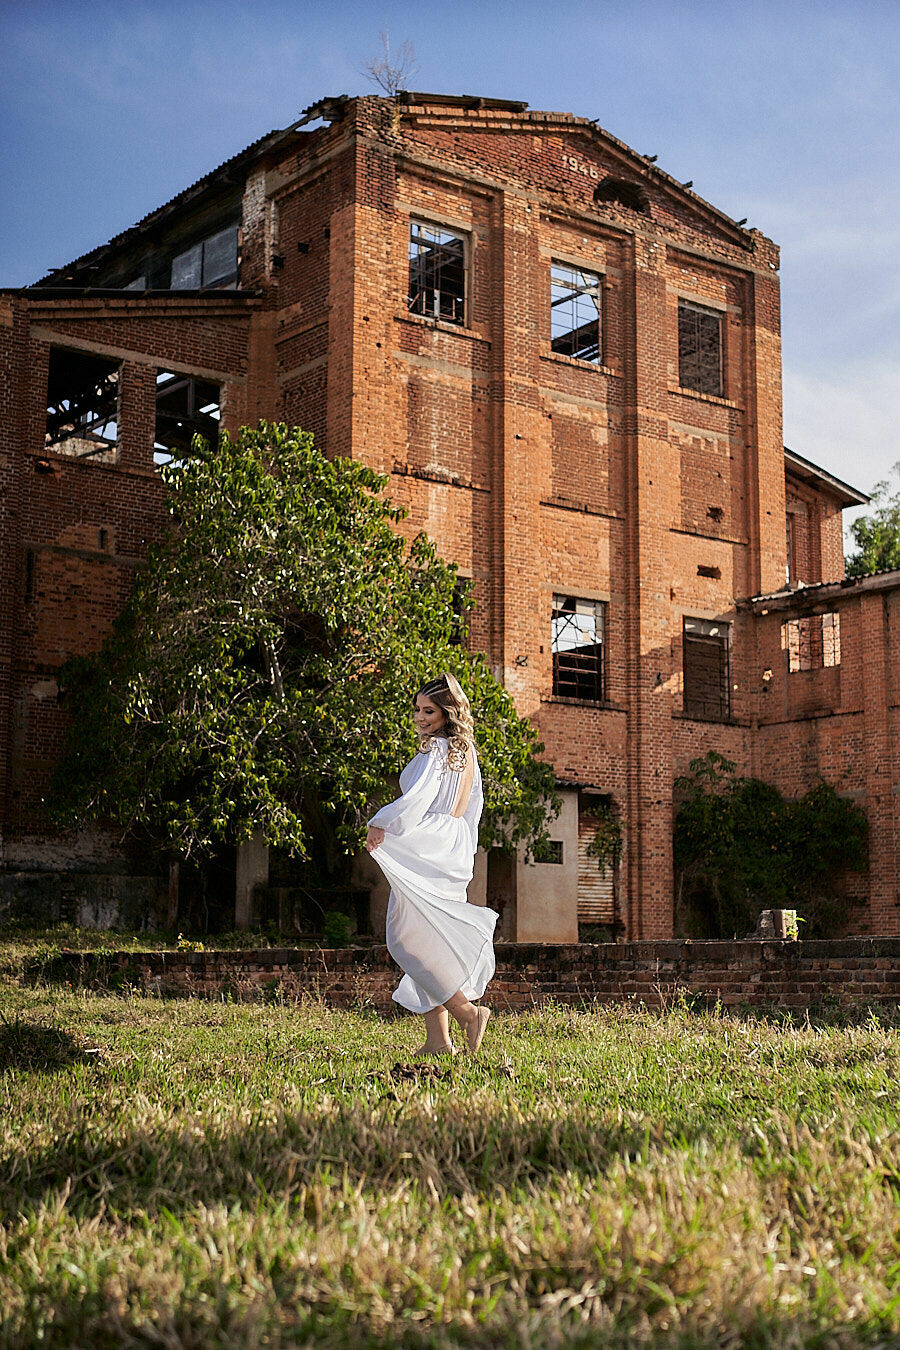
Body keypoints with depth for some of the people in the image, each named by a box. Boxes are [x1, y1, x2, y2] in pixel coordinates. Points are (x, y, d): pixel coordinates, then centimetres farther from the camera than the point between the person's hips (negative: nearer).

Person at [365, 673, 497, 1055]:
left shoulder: (435, 750, -10)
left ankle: (466, 1011, -14)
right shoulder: (465, 751, 17)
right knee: (433, 942, 8)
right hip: (454, 851, 9)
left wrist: (380, 825, -14)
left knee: (409, 937, -8)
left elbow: (417, 798, -22)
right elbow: (473, 804, 23)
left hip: (424, 849, -9)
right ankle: (437, 1038, 6)